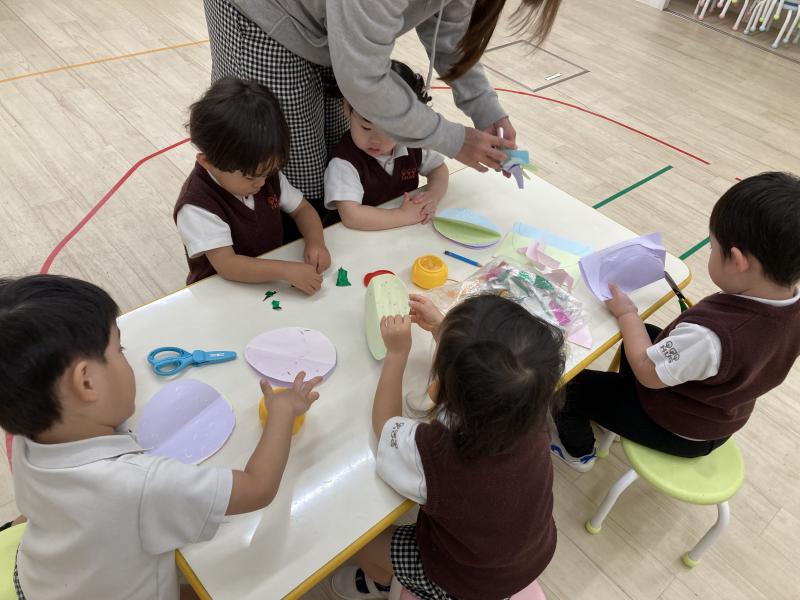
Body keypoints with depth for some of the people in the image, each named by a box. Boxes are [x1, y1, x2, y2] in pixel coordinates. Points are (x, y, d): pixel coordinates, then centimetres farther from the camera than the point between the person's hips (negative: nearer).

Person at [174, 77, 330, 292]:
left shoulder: (268, 175, -4)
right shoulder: (196, 206, -22)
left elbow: (302, 209, 5)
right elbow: (226, 265, -28)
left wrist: (316, 242, -14)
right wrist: (287, 271, -38)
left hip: (273, 280, 6)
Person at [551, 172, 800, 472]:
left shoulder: (709, 335, -43)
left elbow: (648, 373, -26)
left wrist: (626, 314, -15)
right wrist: (693, 319, 0)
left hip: (674, 430, -8)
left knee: (574, 384, 6)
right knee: (643, 336, 25)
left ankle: (577, 450, 33)